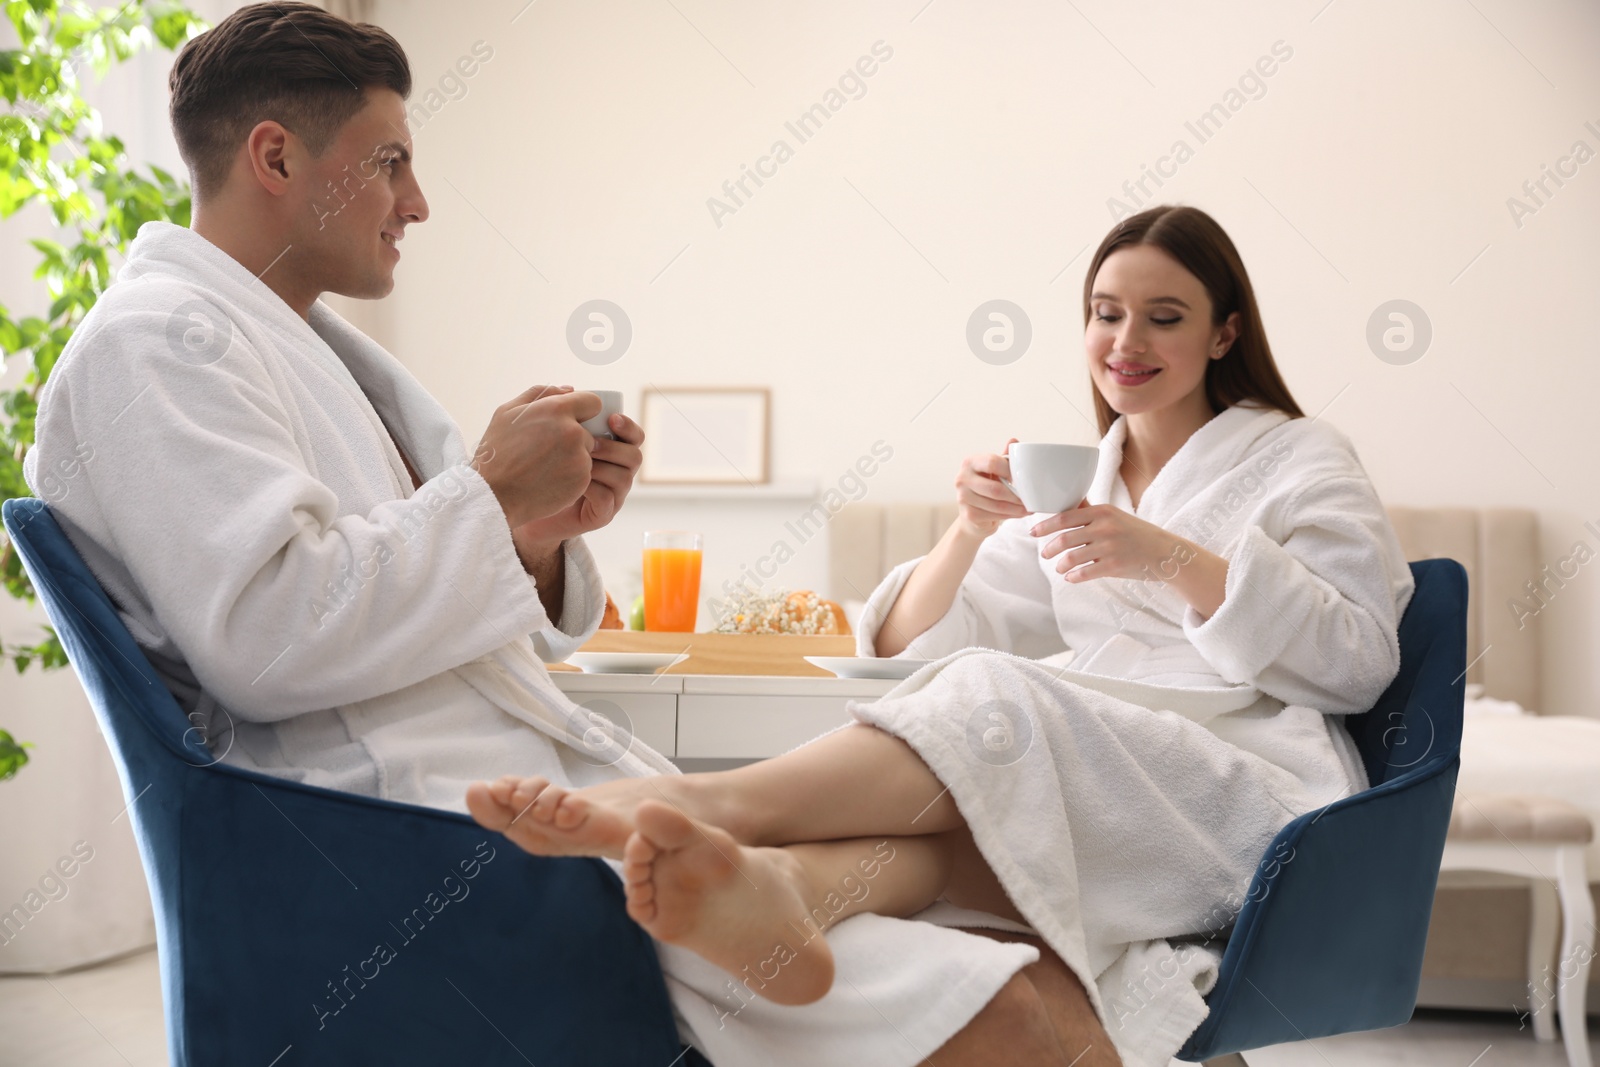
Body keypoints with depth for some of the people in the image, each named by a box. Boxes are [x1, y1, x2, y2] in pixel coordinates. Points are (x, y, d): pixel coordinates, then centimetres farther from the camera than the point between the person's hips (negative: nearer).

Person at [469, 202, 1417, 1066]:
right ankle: (781, 883, -64)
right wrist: (970, 531, -2)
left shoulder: (1302, 457, 14)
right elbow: (914, 648, 19)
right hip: (1102, 775, 4)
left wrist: (1174, 561, -12)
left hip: (1259, 793, -4)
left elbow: (1362, 660, -1)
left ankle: (697, 800, -47)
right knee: (940, 814, -32)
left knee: (994, 703, -32)